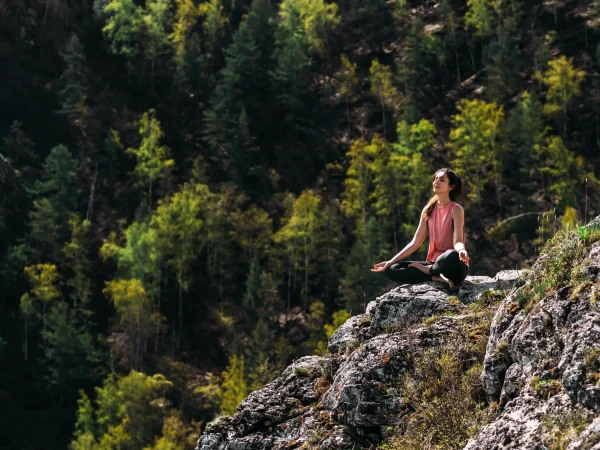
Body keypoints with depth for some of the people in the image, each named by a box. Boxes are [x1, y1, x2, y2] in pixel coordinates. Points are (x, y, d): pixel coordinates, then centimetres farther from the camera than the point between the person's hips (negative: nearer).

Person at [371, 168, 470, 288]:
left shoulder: (456, 209, -6)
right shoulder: (429, 210, 11)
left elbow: (457, 242, -18)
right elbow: (415, 243, 11)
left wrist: (462, 251, -42)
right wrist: (391, 261, 5)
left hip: (451, 266, -6)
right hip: (434, 262, 6)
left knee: (452, 256, -42)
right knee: (392, 269, -10)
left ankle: (428, 270, -12)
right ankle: (436, 277, -22)